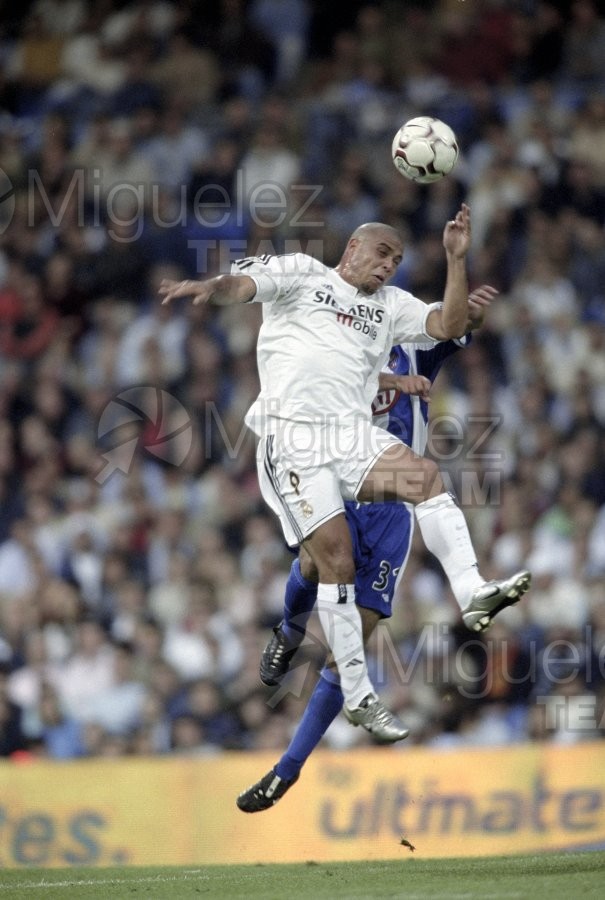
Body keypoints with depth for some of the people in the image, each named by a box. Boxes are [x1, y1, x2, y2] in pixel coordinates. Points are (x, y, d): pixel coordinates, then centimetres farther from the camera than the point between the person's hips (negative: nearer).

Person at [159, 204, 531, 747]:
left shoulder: (390, 305, 23)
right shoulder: (303, 273, 10)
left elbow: (448, 326, 12)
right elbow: (244, 283, -5)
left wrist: (457, 259, 2)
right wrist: (210, 288, -28)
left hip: (353, 433, 4)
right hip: (294, 434, -4)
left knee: (426, 476, -25)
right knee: (336, 559, -11)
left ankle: (472, 594, -36)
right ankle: (358, 697, -6)